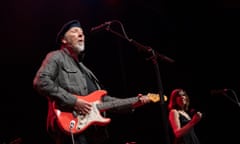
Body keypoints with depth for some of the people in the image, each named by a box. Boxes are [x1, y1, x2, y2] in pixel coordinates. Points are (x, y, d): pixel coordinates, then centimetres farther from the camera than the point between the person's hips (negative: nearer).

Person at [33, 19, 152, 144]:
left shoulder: (83, 68, 31)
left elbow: (101, 99, 27)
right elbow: (40, 82, -12)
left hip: (95, 132, 9)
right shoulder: (57, 57, 6)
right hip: (73, 127, -8)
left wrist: (132, 103, 17)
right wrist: (73, 101, -16)